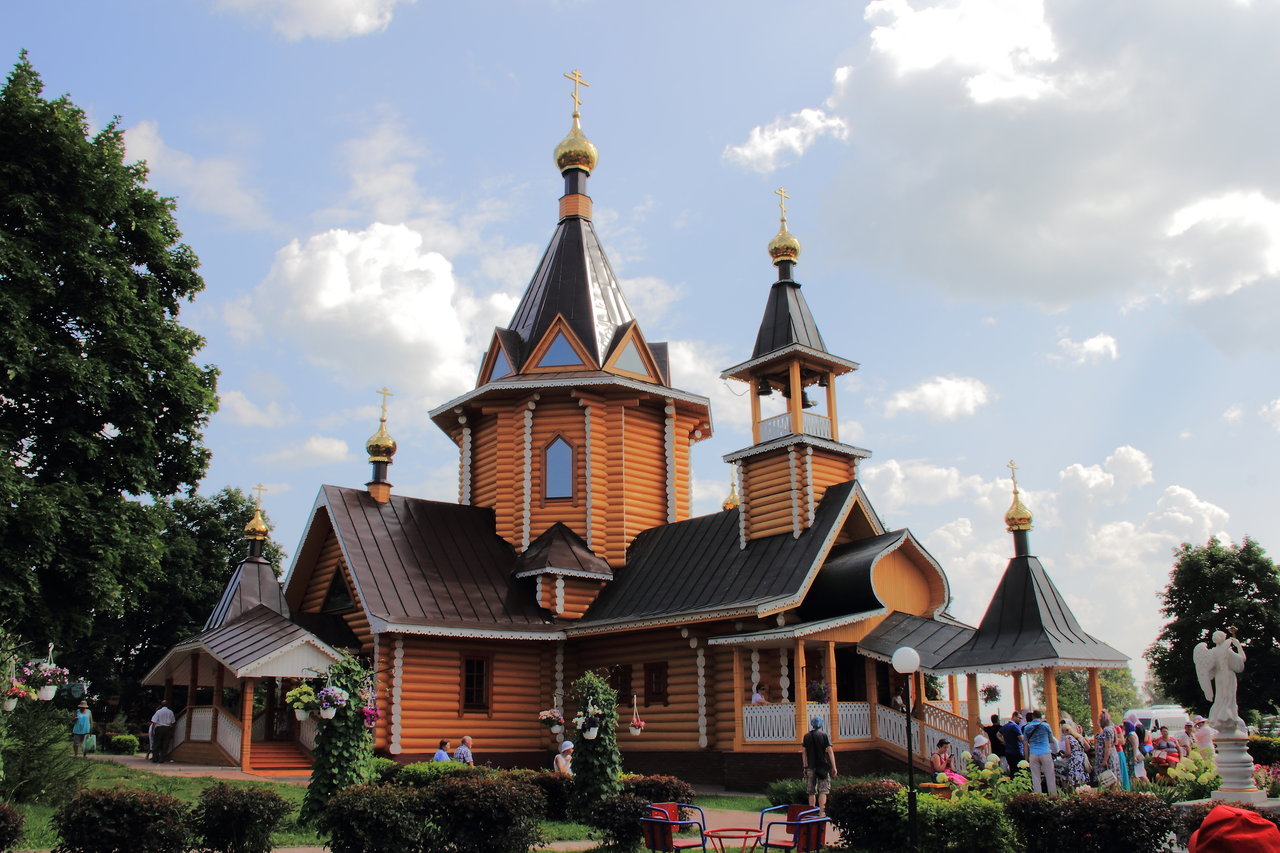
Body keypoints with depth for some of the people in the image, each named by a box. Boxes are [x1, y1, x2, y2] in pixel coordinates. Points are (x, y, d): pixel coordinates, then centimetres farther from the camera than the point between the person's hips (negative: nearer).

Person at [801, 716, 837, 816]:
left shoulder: (807, 736, 7)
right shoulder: (824, 735, -2)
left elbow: (804, 752, 8)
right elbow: (830, 751, -5)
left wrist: (805, 767, 15)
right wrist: (834, 767, -3)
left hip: (811, 767, 3)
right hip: (823, 766, -3)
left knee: (812, 792, 9)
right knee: (823, 790, -2)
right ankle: (821, 813, -10)